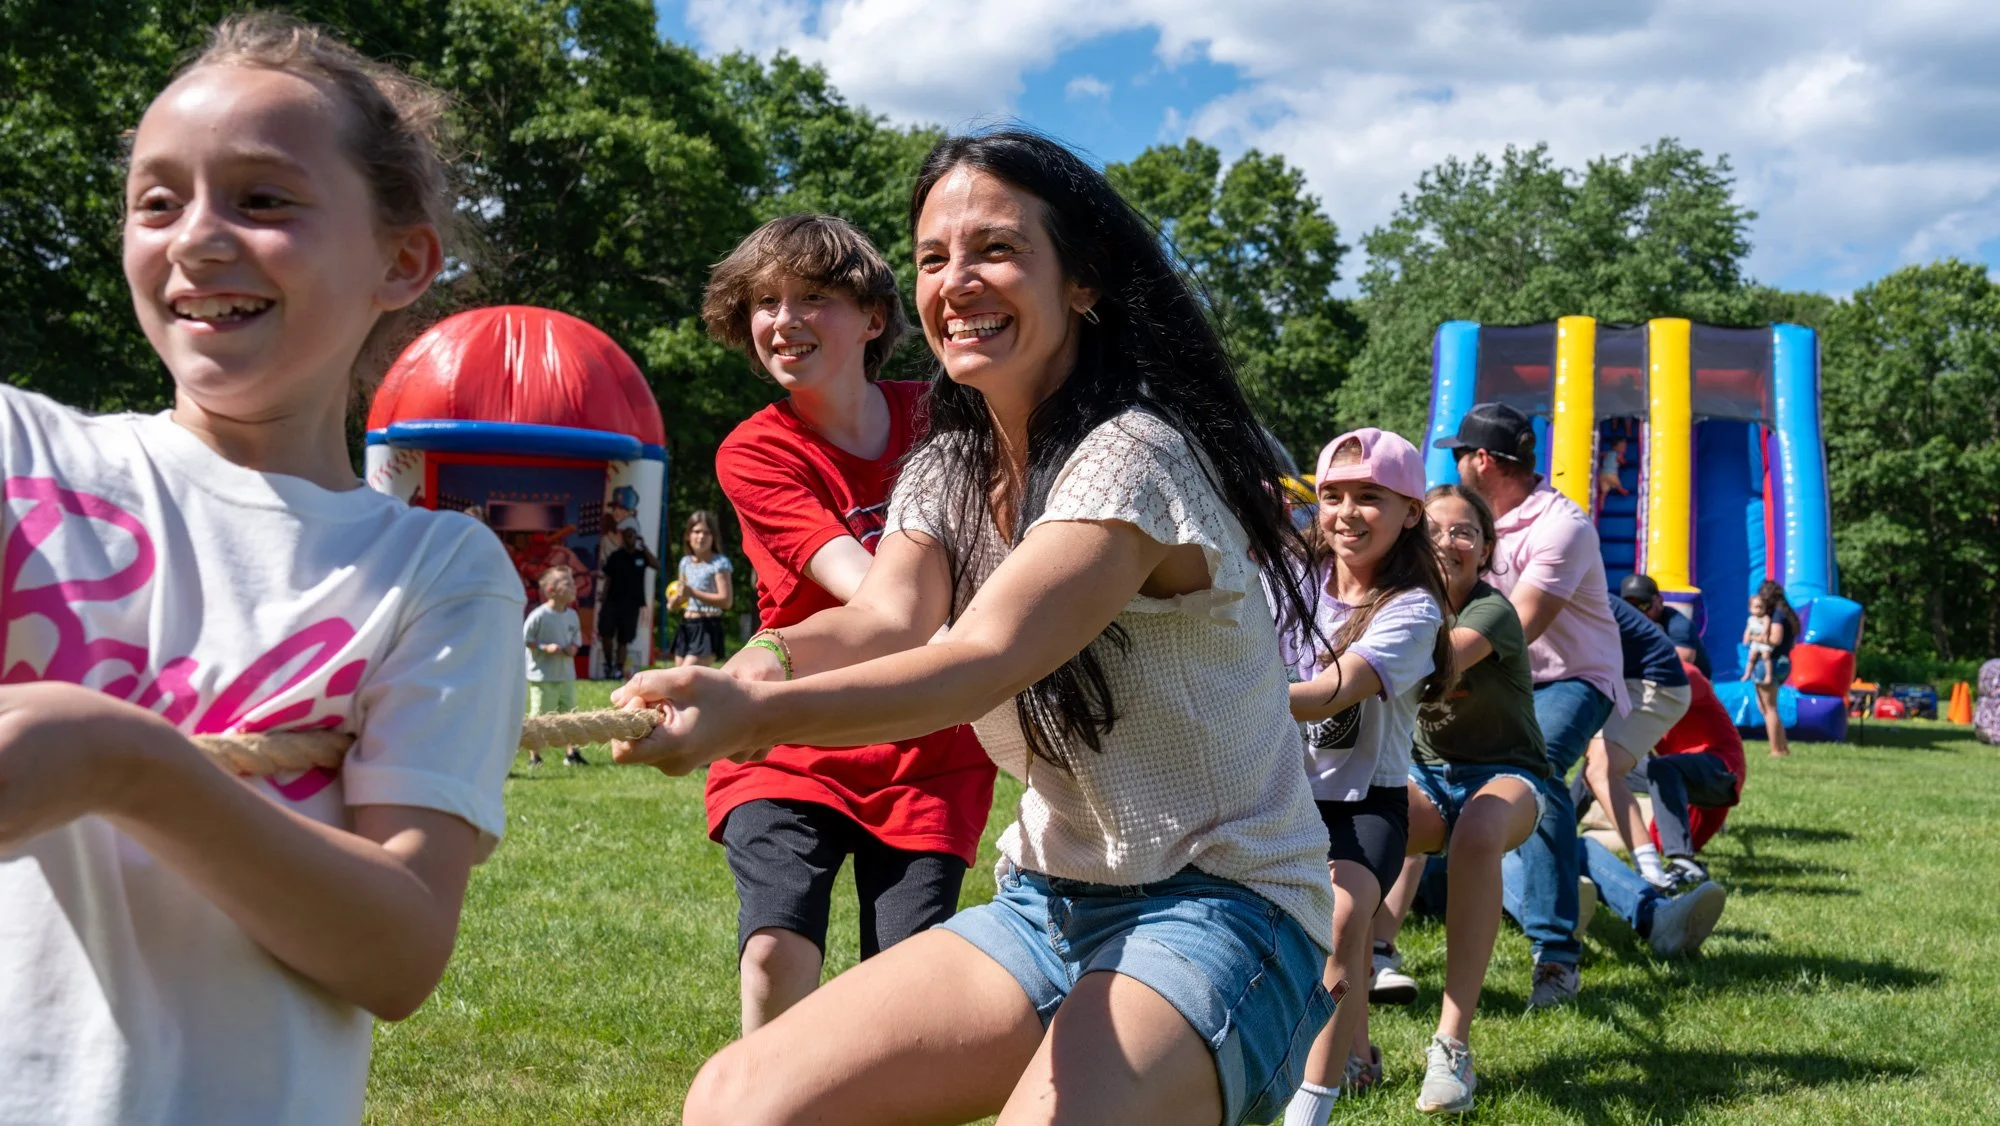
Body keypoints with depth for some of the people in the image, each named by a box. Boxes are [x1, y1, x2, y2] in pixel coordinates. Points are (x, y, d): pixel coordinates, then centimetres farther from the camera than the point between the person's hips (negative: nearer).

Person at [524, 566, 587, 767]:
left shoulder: (572, 615, 3)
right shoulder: (539, 616, -16)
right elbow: (524, 640, -11)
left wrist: (573, 648, -6)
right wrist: (545, 647, -20)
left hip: (567, 675, 6)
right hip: (543, 676, -6)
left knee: (570, 713, 9)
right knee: (540, 717, 2)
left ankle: (572, 753, 20)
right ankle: (534, 756, 14)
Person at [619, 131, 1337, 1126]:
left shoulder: (1132, 456, -17)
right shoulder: (945, 473, 9)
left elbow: (984, 661, -30)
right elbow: (885, 617, -10)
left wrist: (751, 716, -44)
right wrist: (757, 664, -33)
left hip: (1216, 913, -7)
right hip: (1049, 906, 7)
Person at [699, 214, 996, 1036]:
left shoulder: (938, 421, 1)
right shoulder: (756, 453, -8)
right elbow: (869, 592, -22)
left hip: (929, 758, 2)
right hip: (791, 752, -1)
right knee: (778, 953, -20)